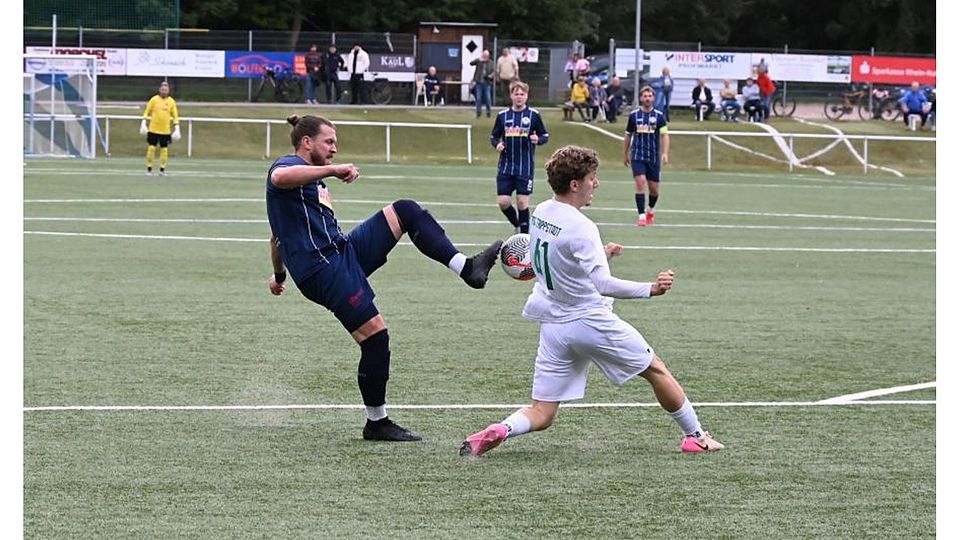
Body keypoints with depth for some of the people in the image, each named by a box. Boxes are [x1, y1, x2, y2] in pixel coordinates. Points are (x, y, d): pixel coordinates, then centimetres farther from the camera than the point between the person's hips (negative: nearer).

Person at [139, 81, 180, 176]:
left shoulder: (171, 102, 3)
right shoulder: (154, 99, 0)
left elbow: (175, 116, 7)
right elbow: (147, 112, 5)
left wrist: (177, 129, -1)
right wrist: (143, 124, -4)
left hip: (165, 131, 1)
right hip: (153, 129, -1)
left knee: (164, 149, 2)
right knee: (151, 148, -2)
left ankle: (162, 169, 11)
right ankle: (149, 169, 7)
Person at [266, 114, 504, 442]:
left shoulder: (311, 177, 27)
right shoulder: (288, 165, -4)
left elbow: (278, 235, 38)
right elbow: (280, 178, -33)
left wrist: (279, 274, 50)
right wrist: (333, 170, -32)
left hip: (344, 250, 10)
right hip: (323, 268, -10)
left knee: (405, 211, 0)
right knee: (374, 335, -13)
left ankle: (466, 267, -14)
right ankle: (377, 424, 0)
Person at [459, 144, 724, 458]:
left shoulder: (540, 213, 4)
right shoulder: (580, 228, -21)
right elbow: (602, 285, -28)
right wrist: (650, 289, -27)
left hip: (553, 324, 7)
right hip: (591, 321, -6)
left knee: (541, 414, 7)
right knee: (655, 369, 16)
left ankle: (498, 431, -21)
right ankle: (695, 436, 25)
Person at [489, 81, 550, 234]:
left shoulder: (534, 115, -2)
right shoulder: (503, 115, 5)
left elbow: (545, 135, 4)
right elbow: (494, 136, 14)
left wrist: (538, 139, -18)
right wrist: (497, 144, -8)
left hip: (525, 167, -2)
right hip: (506, 166, 2)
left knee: (523, 202, -2)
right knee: (503, 202, -2)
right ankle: (517, 225, 25)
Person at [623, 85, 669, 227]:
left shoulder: (659, 116, 0)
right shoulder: (634, 115, 3)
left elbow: (665, 135, -7)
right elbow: (628, 135, 14)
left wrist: (665, 153, -21)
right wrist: (625, 155, 17)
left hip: (654, 157, 1)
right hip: (637, 156, -1)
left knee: (654, 189, 7)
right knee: (640, 183, -17)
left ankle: (650, 210, 36)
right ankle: (641, 216, -14)